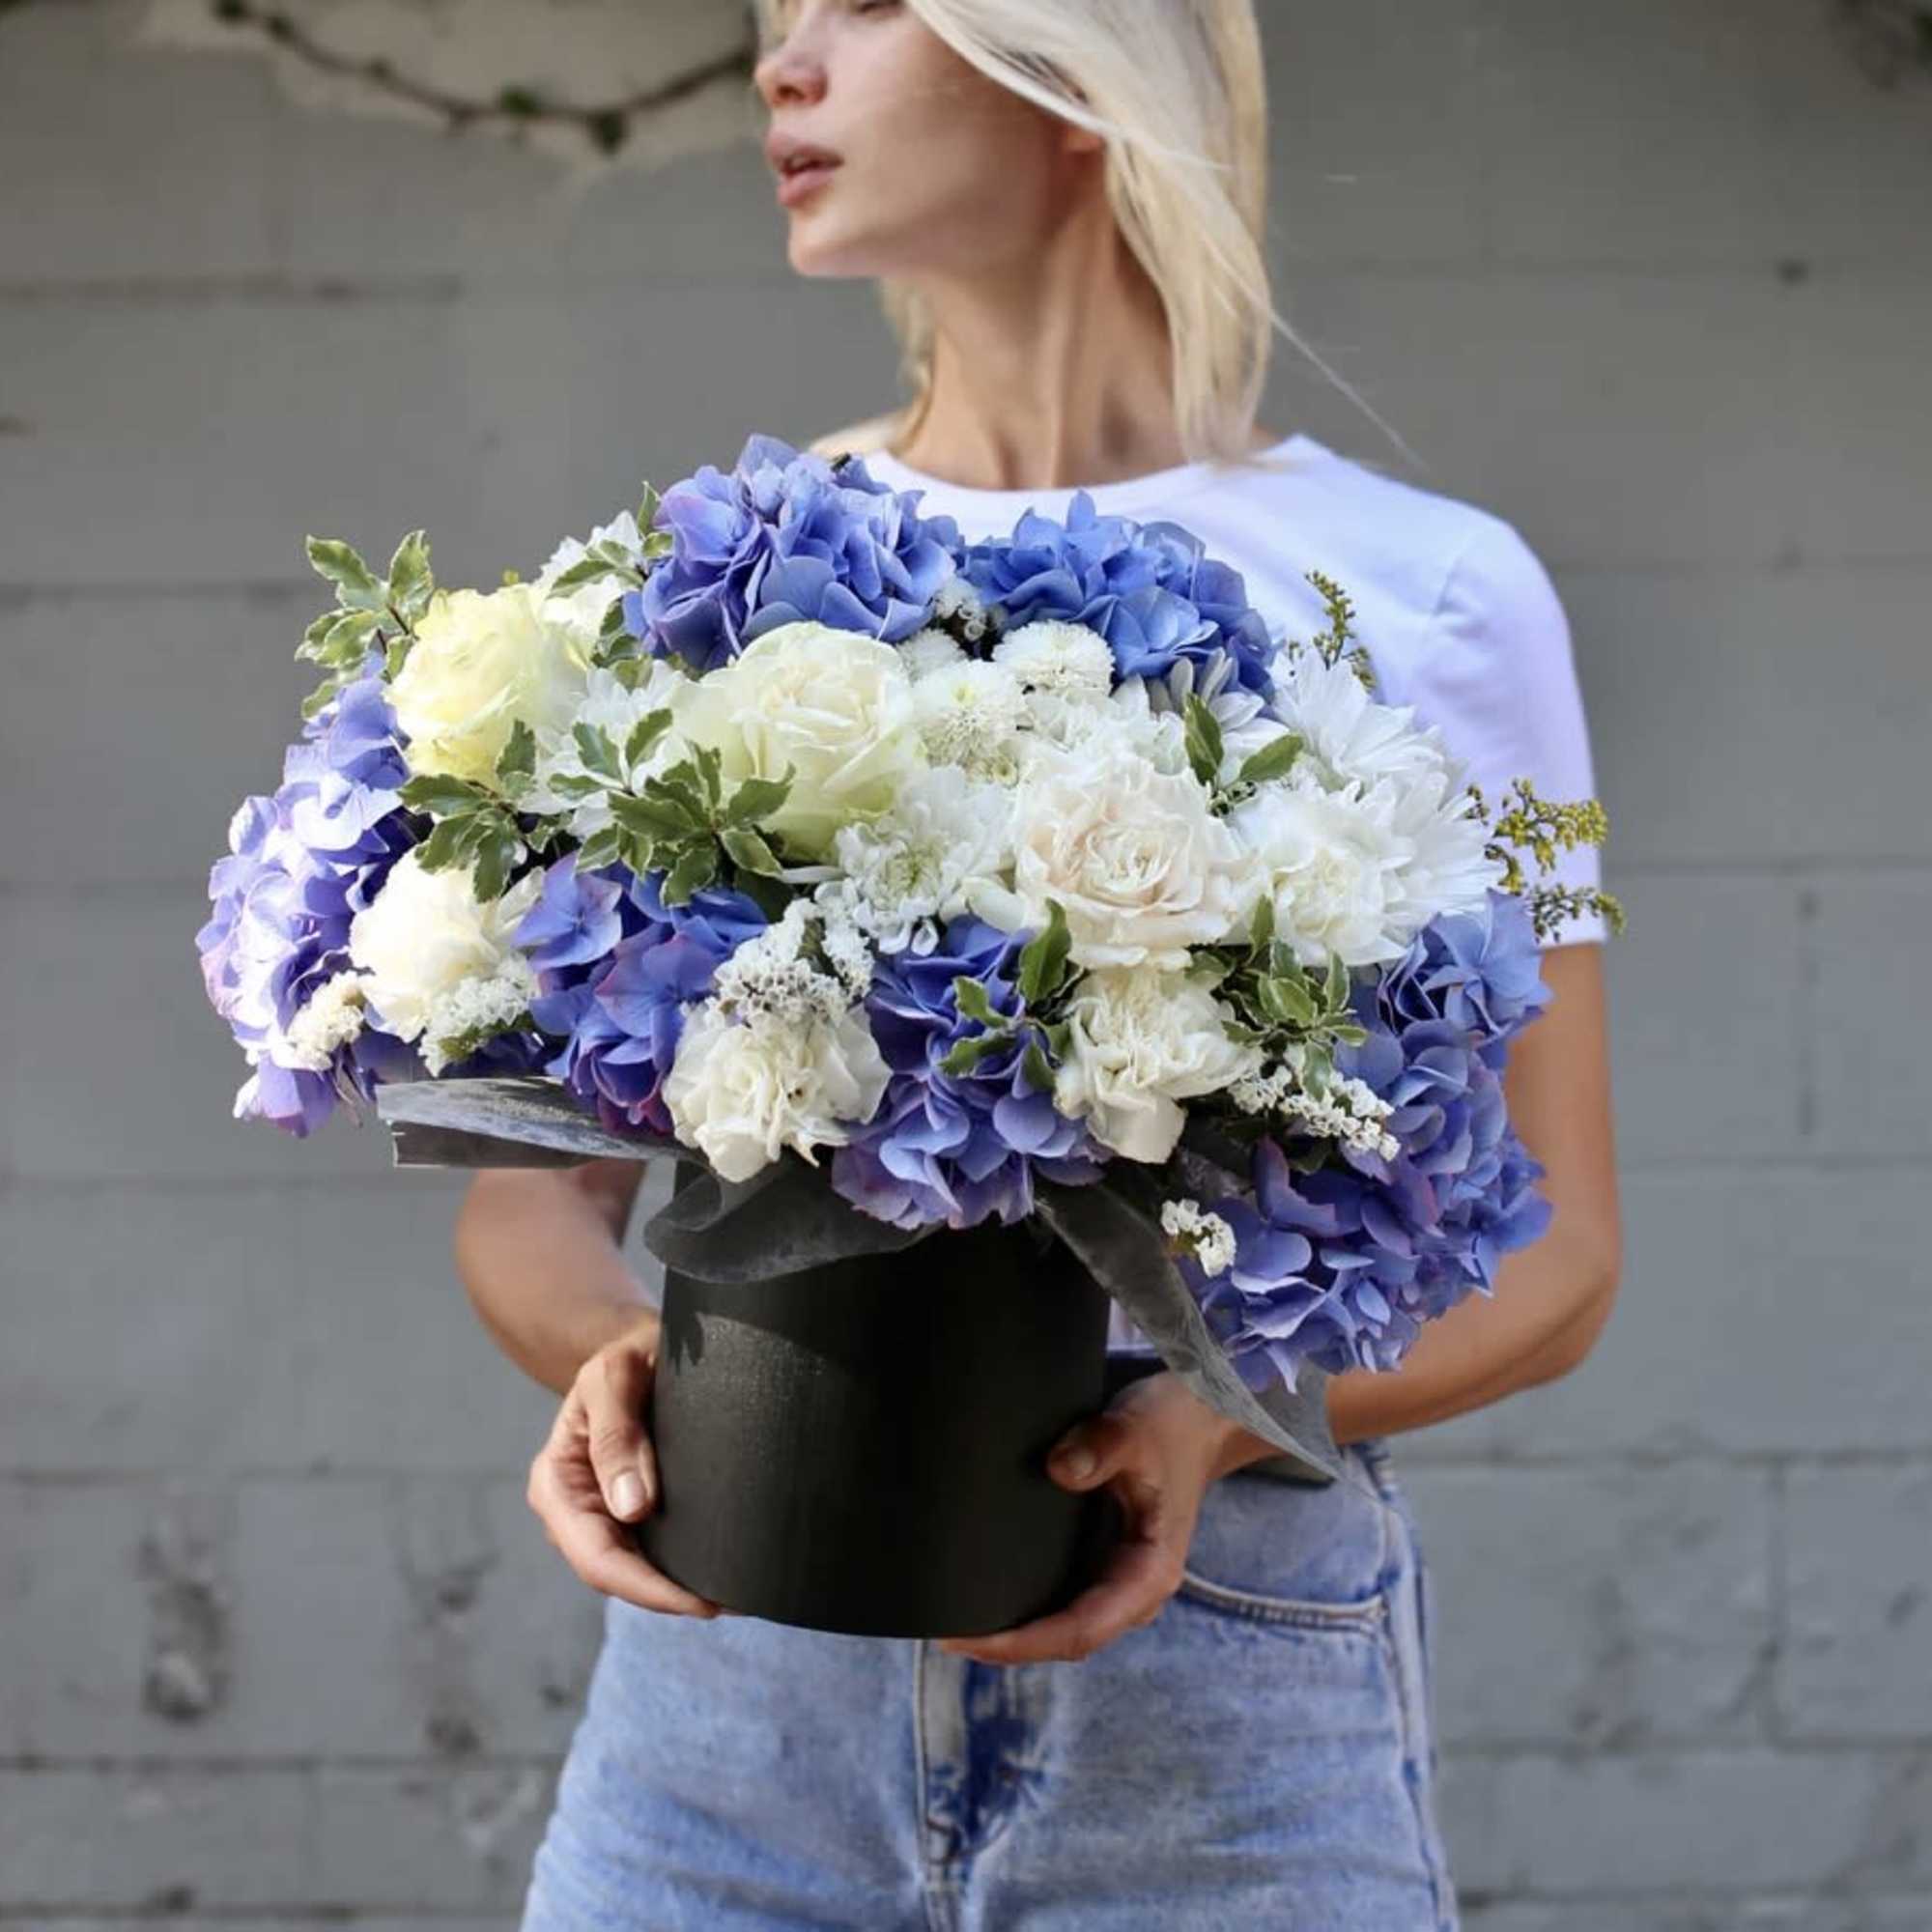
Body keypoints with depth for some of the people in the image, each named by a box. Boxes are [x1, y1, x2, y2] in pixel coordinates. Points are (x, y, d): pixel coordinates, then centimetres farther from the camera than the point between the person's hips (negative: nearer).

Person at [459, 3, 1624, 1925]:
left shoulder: (1427, 593, 0)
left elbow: (1549, 1252, 1)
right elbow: (529, 1184, 7)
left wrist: (1215, 1422, -17)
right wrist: (606, 1361, -14)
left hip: (1229, 1673, -1)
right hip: (735, 1668, 2)